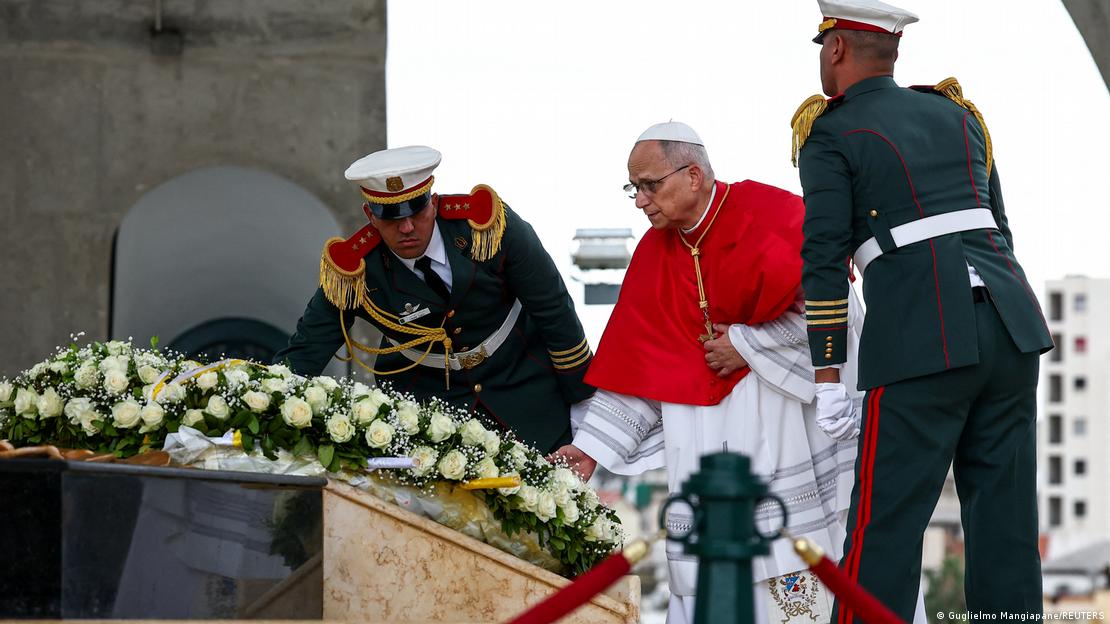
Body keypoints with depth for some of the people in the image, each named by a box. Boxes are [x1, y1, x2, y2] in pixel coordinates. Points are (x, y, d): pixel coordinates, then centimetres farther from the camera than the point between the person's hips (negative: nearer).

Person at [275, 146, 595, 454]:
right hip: (425, 396, 0)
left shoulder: (487, 224, -23)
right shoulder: (353, 271, -21)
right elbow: (303, 353, -10)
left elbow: (554, 312, -11)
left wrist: (586, 401, -4)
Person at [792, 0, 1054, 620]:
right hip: (1011, 326, 5)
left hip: (922, 341, -5)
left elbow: (824, 261, -5)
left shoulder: (830, 137, 2)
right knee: (1005, 518, 7)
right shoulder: (956, 113, 19)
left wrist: (827, 376, -4)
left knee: (885, 523, -2)